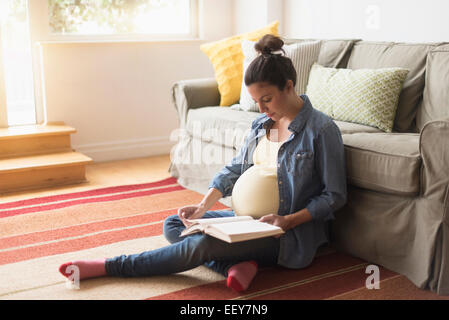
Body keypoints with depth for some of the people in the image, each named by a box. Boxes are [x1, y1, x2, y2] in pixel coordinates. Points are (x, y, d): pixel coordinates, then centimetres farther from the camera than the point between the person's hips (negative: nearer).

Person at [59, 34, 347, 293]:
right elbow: (233, 169, 11)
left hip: (294, 234, -8)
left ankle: (112, 266, -16)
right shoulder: (262, 123, 8)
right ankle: (238, 264, -20)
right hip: (253, 220, 9)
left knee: (204, 244, -28)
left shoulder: (322, 129, -13)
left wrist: (288, 220, -22)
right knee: (173, 225, 1)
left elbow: (335, 195, -10)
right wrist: (204, 206, -4)